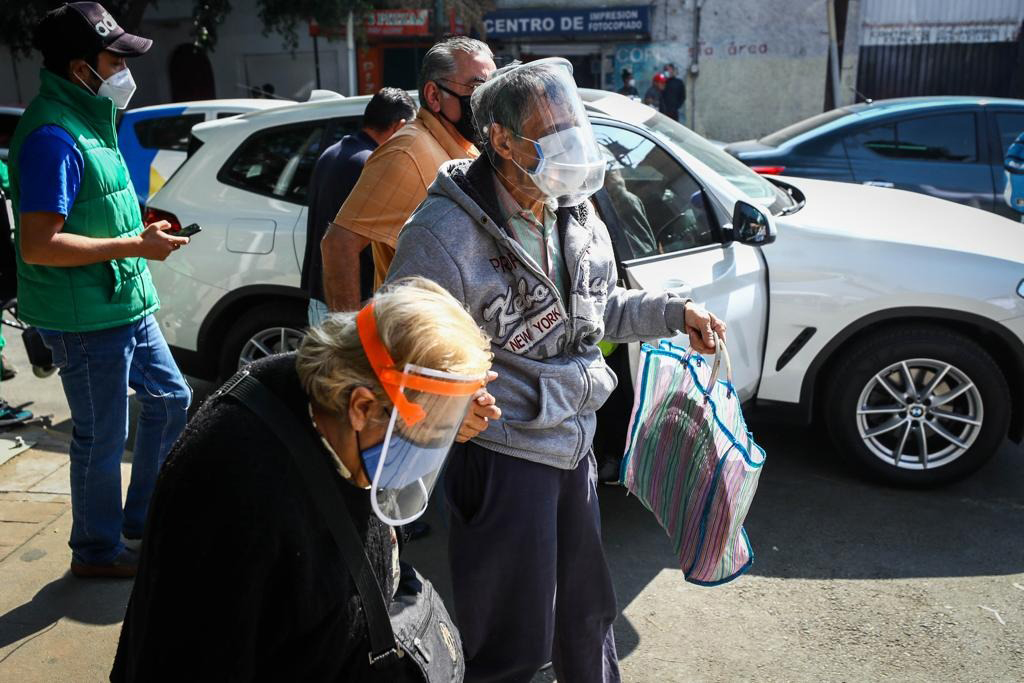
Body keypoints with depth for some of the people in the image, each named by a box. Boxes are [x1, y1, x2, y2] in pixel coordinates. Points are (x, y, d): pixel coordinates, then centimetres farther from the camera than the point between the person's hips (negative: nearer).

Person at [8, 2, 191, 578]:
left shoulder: (89, 119, 13)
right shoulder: (54, 136, -20)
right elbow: (38, 245, -25)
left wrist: (142, 231, 7)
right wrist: (135, 245, -22)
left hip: (125, 303, 10)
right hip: (86, 319, -10)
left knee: (171, 399, 19)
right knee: (103, 438, 4)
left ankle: (143, 516, 35)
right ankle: (98, 551, 24)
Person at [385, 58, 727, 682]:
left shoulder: (576, 213, 3)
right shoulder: (446, 231, -22)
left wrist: (674, 312, 5)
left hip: (574, 442, 7)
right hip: (503, 452, -7)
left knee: (588, 612, 26)